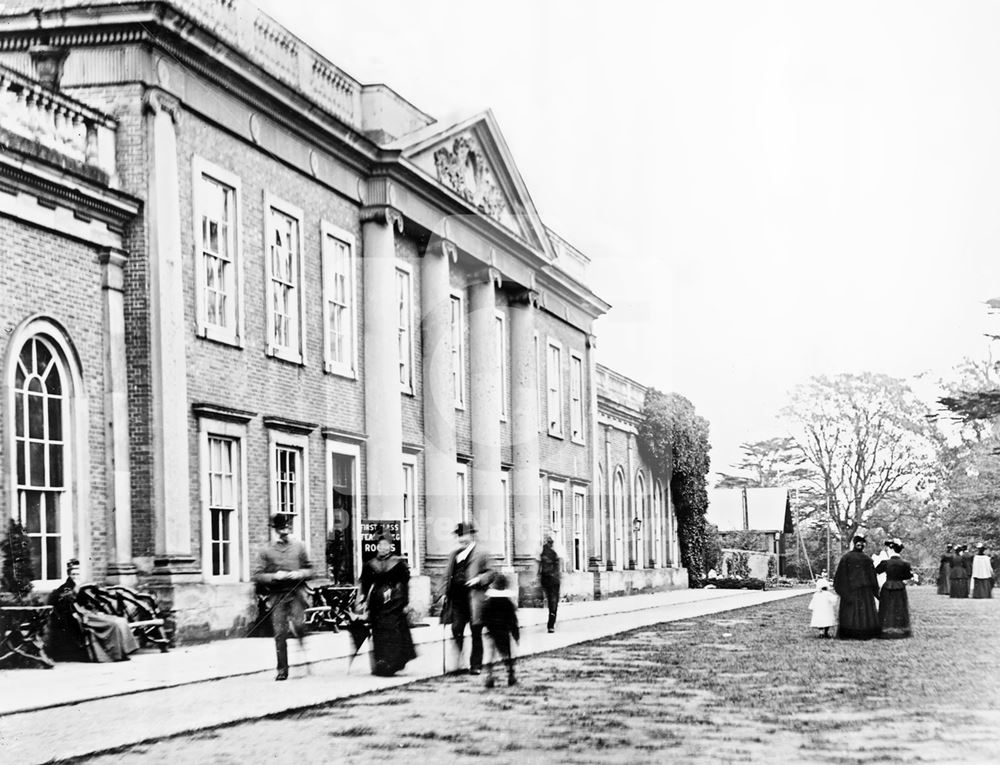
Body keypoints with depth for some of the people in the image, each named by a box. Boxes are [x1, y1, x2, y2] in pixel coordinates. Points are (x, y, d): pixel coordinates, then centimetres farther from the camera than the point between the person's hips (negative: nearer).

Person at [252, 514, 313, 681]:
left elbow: (309, 569, 15)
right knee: (280, 633, -3)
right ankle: (282, 670, 6)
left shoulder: (299, 547, 8)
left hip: (296, 592, 0)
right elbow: (257, 576, 2)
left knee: (298, 625, -19)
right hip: (277, 594, 0)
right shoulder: (267, 551, 3)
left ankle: (301, 641, 17)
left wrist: (300, 574, -6)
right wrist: (274, 576, -13)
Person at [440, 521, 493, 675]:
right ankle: (459, 662, 6)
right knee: (456, 630, -3)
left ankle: (476, 665, 11)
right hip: (457, 599, 5)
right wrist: (445, 592, 10)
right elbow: (448, 575, 20)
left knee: (476, 633, 3)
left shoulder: (481, 554, -1)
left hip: (473, 599, -4)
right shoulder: (454, 554, 16)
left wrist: (479, 579, -19)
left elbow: (490, 573, -2)